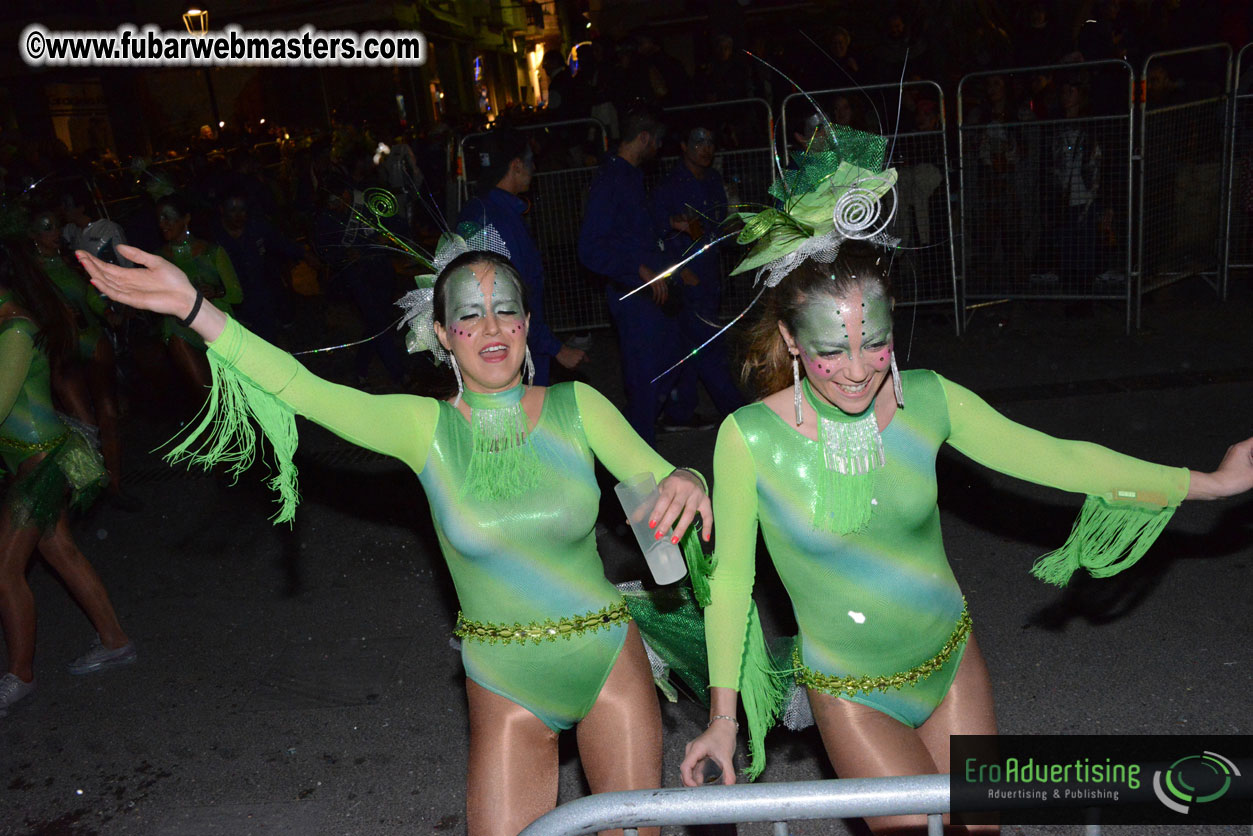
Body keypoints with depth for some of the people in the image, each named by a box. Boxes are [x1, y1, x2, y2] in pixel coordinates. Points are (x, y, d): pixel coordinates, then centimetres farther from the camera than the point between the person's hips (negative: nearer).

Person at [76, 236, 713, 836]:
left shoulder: (575, 407, -6)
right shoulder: (425, 426, -9)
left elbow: (656, 477, -10)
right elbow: (303, 389, -20)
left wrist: (683, 483, -34)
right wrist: (192, 307, -29)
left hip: (609, 662, 1)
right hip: (507, 690, 0)